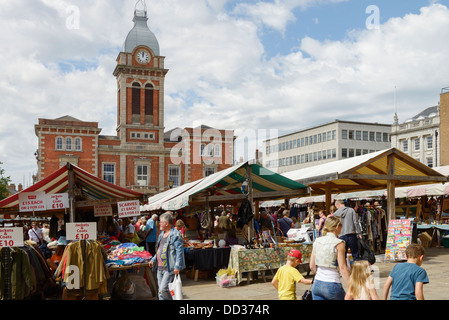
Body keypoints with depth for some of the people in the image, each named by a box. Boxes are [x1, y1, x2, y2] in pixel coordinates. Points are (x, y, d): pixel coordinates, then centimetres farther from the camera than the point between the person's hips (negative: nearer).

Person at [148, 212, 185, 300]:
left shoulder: (175, 235, -13)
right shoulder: (161, 235, 17)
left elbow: (179, 252, -17)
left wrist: (177, 266, -22)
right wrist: (153, 260, 20)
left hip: (169, 268, -9)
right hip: (160, 267, 9)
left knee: (163, 289, -15)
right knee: (160, 292, 11)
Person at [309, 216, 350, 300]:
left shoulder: (317, 241, 5)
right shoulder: (339, 243, -10)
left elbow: (312, 266, 9)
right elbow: (343, 268, -14)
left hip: (316, 285, 5)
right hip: (332, 286, -5)